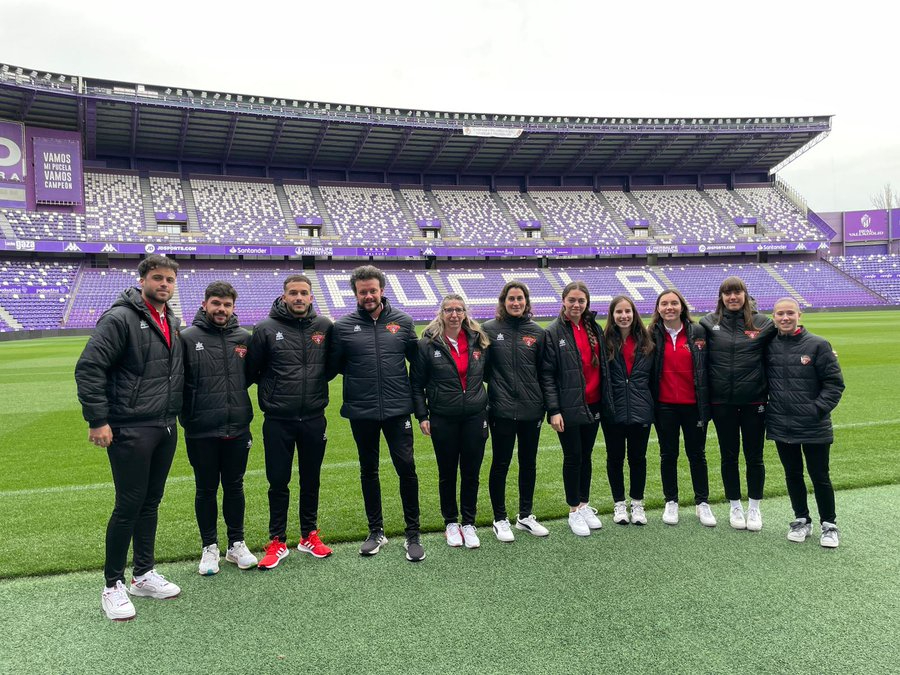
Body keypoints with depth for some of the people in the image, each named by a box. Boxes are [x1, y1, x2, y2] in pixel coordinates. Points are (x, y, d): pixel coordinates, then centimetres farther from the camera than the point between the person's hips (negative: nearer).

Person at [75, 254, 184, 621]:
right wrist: (97, 420, -17)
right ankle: (113, 585, 14)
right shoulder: (120, 319, -12)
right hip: (130, 430, -7)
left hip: (166, 429, 7)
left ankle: (144, 574, 28)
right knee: (129, 506, -2)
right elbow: (88, 368, -16)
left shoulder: (173, 322, 12)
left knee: (151, 502, 15)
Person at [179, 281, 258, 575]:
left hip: (238, 429, 3)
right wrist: (187, 415, -8)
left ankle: (236, 544, 27)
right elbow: (178, 380, -4)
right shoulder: (188, 338, -5)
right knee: (206, 490, 10)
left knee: (235, 487, 13)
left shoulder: (244, 337, 4)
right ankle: (209, 547, 25)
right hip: (201, 432, -2)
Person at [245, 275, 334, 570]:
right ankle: (277, 542, 21)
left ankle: (309, 535, 30)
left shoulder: (324, 326, 1)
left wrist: (315, 383, 2)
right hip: (278, 421, -2)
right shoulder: (266, 329, -6)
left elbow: (333, 364, 12)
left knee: (311, 480, 14)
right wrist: (270, 390, -3)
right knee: (278, 482, 6)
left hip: (314, 418, 2)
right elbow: (251, 370, 1)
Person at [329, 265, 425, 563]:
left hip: (397, 409, 0)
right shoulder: (343, 326, 0)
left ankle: (413, 534, 13)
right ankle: (376, 531, 28)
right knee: (368, 470, 12)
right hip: (361, 412, 1)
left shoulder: (403, 321, 3)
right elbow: (333, 365, 7)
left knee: (406, 467, -2)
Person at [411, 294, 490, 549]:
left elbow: (489, 373, 14)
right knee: (447, 473, 11)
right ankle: (451, 522, 27)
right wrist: (422, 416, -5)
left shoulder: (478, 341, 3)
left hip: (475, 417, 2)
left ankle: (469, 523, 23)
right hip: (443, 420, -2)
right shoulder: (428, 344, -5)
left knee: (471, 472, 8)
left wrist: (489, 406, 8)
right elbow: (416, 384, -1)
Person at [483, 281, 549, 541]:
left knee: (529, 463, 13)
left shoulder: (537, 332, 5)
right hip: (502, 410, -3)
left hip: (531, 410, 3)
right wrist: (482, 401, -3)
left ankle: (525, 516, 29)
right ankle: (500, 519, 20)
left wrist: (544, 404, 7)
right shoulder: (489, 330, -3)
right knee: (500, 463, 6)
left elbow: (544, 371, 9)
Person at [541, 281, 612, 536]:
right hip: (569, 407, -4)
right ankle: (574, 512, 17)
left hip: (593, 405, 5)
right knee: (573, 457, 4)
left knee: (586, 456, 14)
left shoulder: (594, 328, 7)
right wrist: (553, 410, -15)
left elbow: (603, 365, 13)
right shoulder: (554, 332, -8)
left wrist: (605, 400, 10)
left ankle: (585, 505, 27)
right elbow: (547, 374, -10)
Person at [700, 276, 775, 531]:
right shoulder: (709, 322, 0)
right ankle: (735, 506, 27)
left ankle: (754, 507, 26)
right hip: (722, 402, 1)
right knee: (729, 456, 11)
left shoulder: (762, 323, 0)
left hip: (754, 401, 0)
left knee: (754, 456, 9)